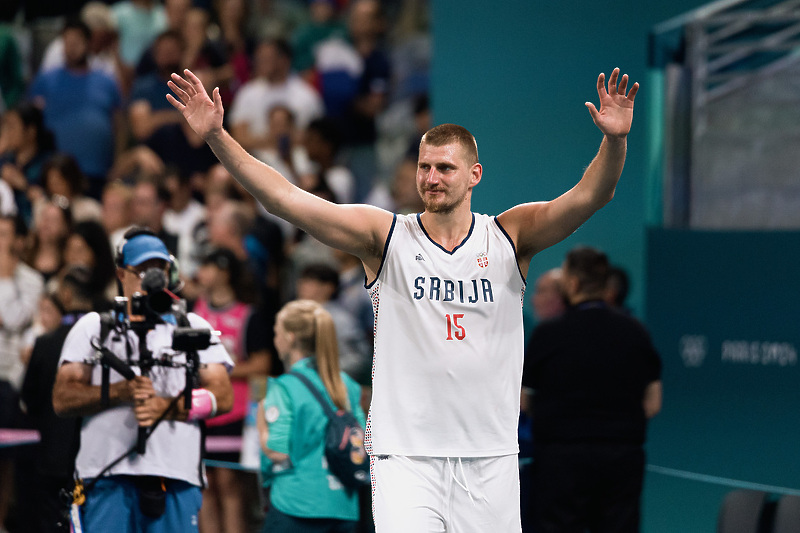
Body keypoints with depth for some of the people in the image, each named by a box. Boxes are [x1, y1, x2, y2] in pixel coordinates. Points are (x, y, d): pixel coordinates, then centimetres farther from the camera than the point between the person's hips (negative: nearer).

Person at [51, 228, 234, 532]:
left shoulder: (195, 328, 20)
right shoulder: (92, 328, 17)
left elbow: (223, 397, 9)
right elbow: (62, 400, 6)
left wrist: (165, 407, -8)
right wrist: (121, 391, -10)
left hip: (177, 477, 1)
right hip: (107, 474, -1)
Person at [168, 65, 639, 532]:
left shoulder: (510, 237, 3)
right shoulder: (385, 236, 1)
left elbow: (590, 197, -10)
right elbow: (283, 198, -6)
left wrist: (615, 141, -30)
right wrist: (216, 136, -16)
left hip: (490, 458, 2)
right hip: (405, 455, -1)